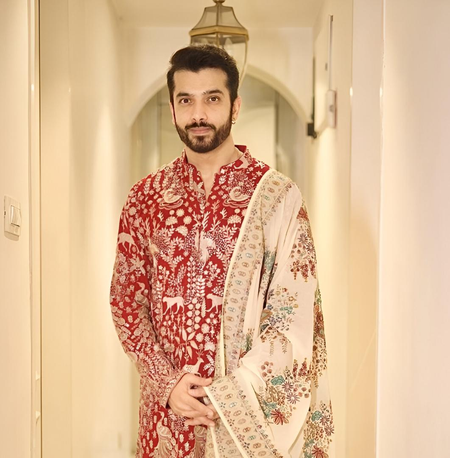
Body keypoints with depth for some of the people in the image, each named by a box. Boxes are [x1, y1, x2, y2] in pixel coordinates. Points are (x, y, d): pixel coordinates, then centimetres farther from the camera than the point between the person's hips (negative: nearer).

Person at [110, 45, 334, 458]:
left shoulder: (277, 196, -7)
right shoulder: (145, 199, 3)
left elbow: (293, 315, -10)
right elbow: (126, 299, 3)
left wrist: (226, 394, -14)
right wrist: (168, 382, -9)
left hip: (251, 405, -2)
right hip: (167, 404, 2)